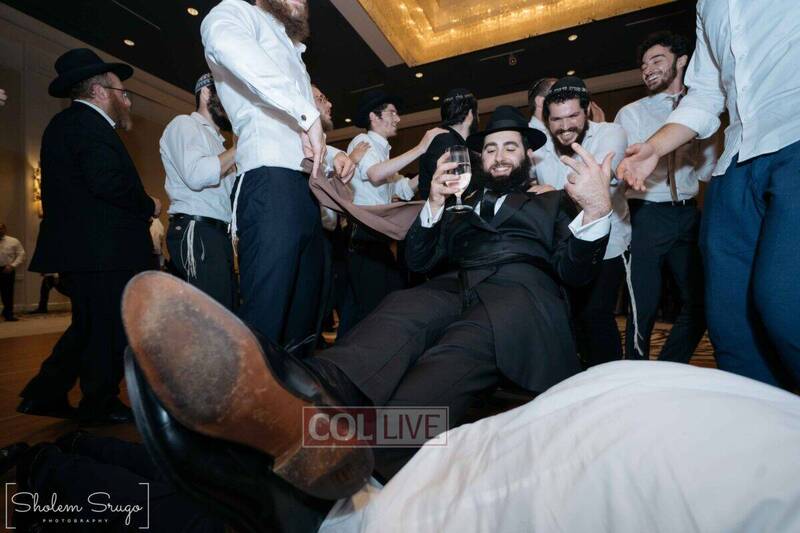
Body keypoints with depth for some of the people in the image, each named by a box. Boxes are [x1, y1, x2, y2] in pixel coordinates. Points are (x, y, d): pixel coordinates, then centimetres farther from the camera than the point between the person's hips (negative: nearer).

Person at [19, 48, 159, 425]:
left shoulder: (64, 124, 23)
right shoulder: (89, 124, -10)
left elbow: (86, 184, 20)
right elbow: (107, 181, -24)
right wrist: (148, 206, -9)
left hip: (80, 249, 11)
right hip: (102, 251, -10)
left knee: (89, 329, 20)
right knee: (109, 331, 1)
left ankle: (44, 395, 29)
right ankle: (101, 405, 14)